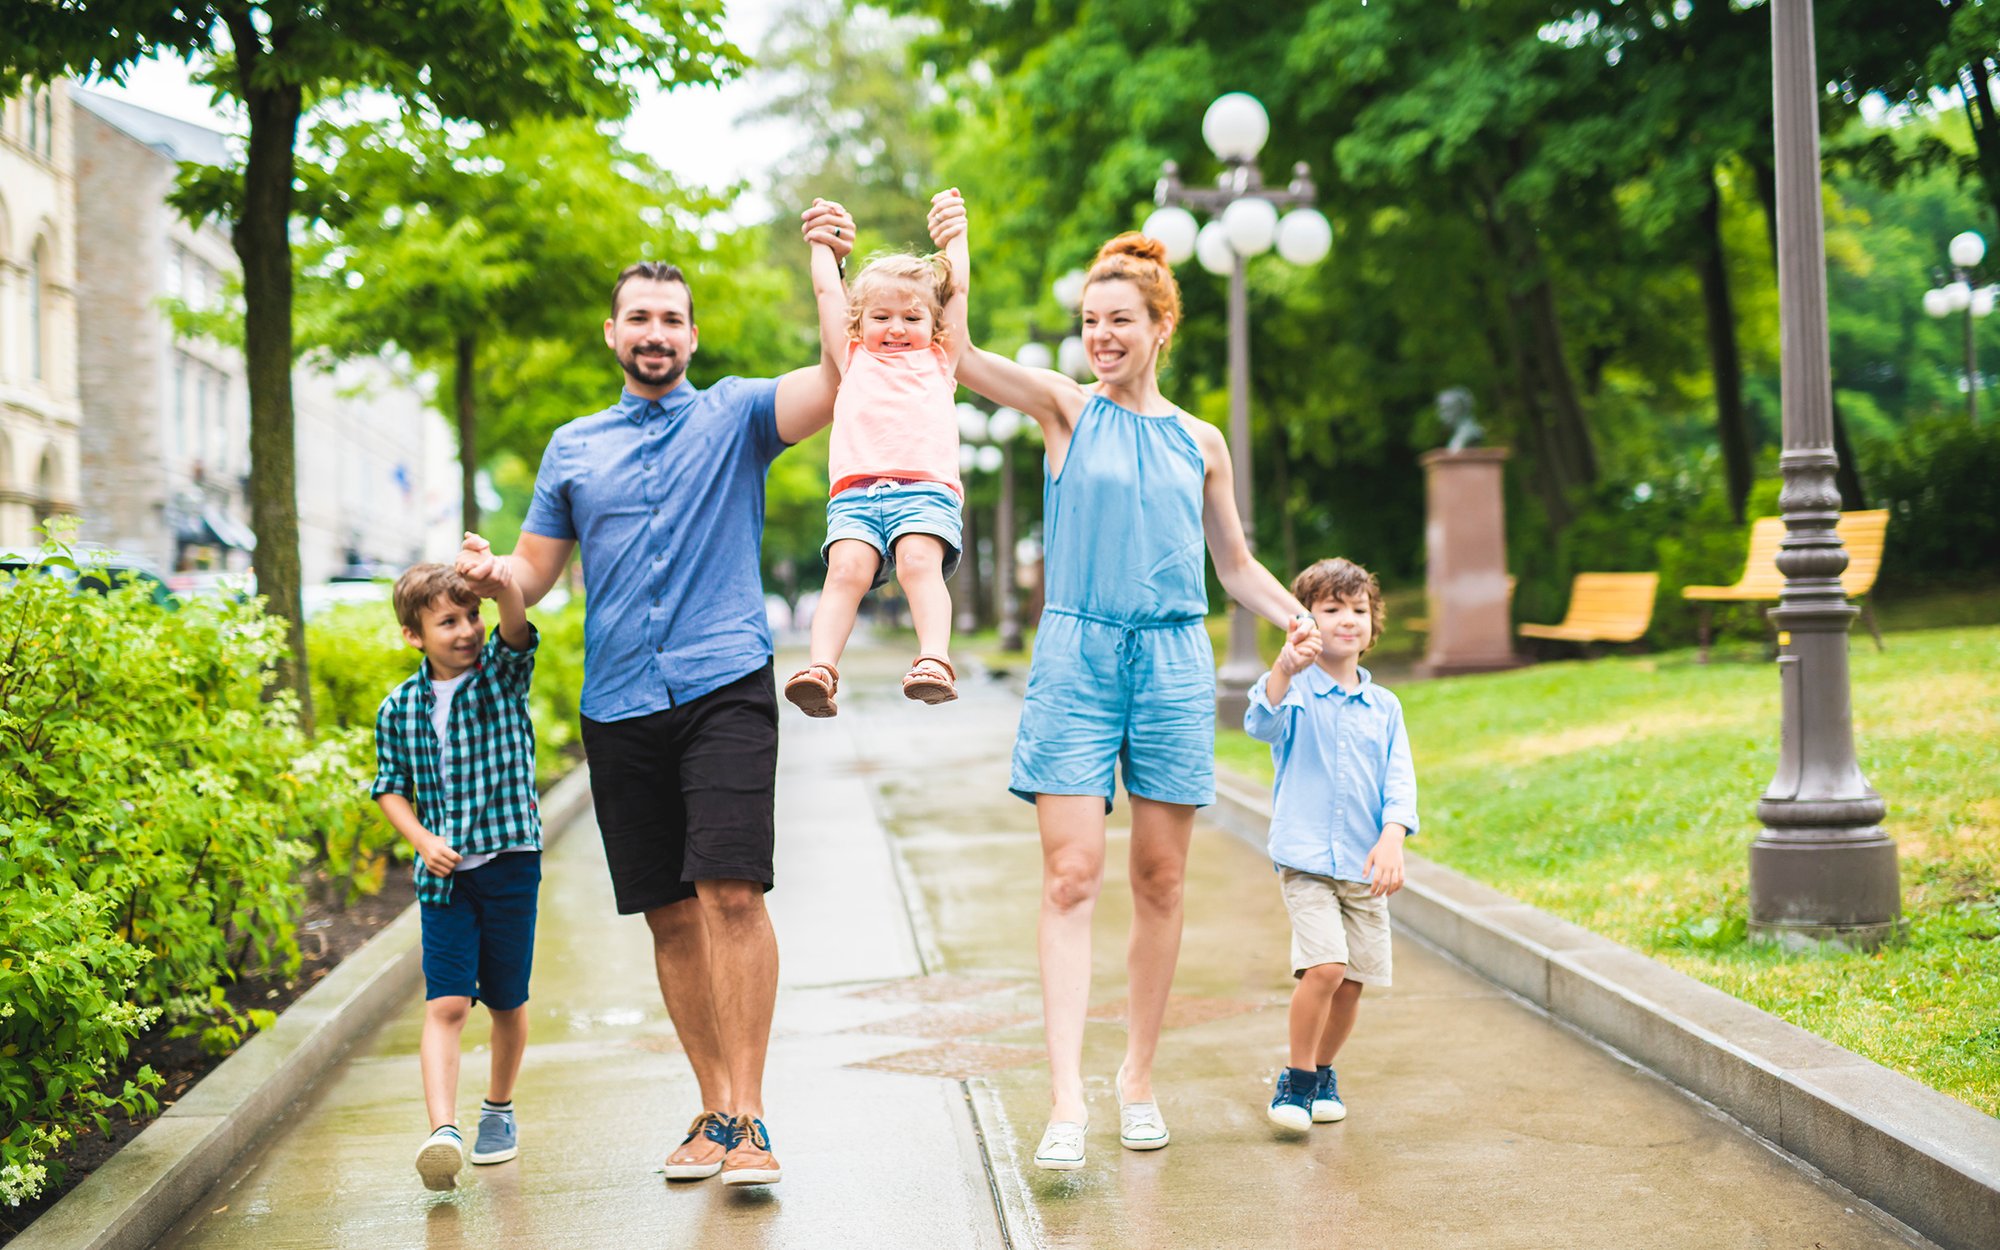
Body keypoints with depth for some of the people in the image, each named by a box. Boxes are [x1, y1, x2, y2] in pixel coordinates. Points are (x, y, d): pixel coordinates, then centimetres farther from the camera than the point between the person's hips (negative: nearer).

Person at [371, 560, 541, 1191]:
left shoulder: (501, 673, -1)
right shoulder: (399, 709, 3)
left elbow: (517, 629, -22)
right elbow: (390, 785, 10)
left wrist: (500, 582, -43)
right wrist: (422, 840, -6)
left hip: (509, 860, 0)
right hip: (444, 873, 0)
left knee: (506, 1000, 10)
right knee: (445, 1002, -11)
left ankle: (499, 1109, 31)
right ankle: (443, 1128, -19)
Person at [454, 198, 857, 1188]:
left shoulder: (736, 416, 7)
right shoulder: (573, 448, 17)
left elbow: (840, 382, -8)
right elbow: (536, 571, 18)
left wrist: (833, 276, -22)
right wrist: (493, 575, -5)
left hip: (725, 687, -4)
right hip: (618, 705, 4)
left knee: (731, 892, -16)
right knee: (668, 913, 6)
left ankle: (747, 1117, -12)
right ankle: (714, 1109, 17)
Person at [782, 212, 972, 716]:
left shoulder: (938, 359, 31)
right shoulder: (854, 359, 32)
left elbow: (958, 287, 33)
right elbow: (827, 290, 36)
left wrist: (955, 233, 41)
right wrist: (823, 240, 46)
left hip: (927, 487, -1)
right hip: (856, 491, 1)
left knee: (919, 561, -28)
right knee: (847, 569, -24)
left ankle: (934, 660, -42)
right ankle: (821, 668, -37)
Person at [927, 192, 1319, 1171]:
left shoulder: (1200, 442, 12)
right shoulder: (1065, 409, 4)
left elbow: (1235, 563, 19)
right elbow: (955, 355, -9)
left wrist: (1292, 614, 2)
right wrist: (948, 254, -23)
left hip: (1174, 660, 3)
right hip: (1077, 656, -3)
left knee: (1160, 879, 6)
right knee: (1072, 873, -11)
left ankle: (1137, 1075, 19)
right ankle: (1066, 1095, -14)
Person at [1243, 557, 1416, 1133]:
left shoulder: (1384, 707, 9)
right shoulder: (1295, 693, -4)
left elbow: (1399, 782, 3)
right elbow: (1262, 723, -26)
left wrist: (1392, 839, -16)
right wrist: (1285, 668, -45)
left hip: (1365, 865, 5)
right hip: (1305, 860, -5)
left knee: (1354, 980, 6)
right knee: (1325, 966, -19)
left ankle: (1323, 1072, 30)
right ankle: (1297, 1079, -1)